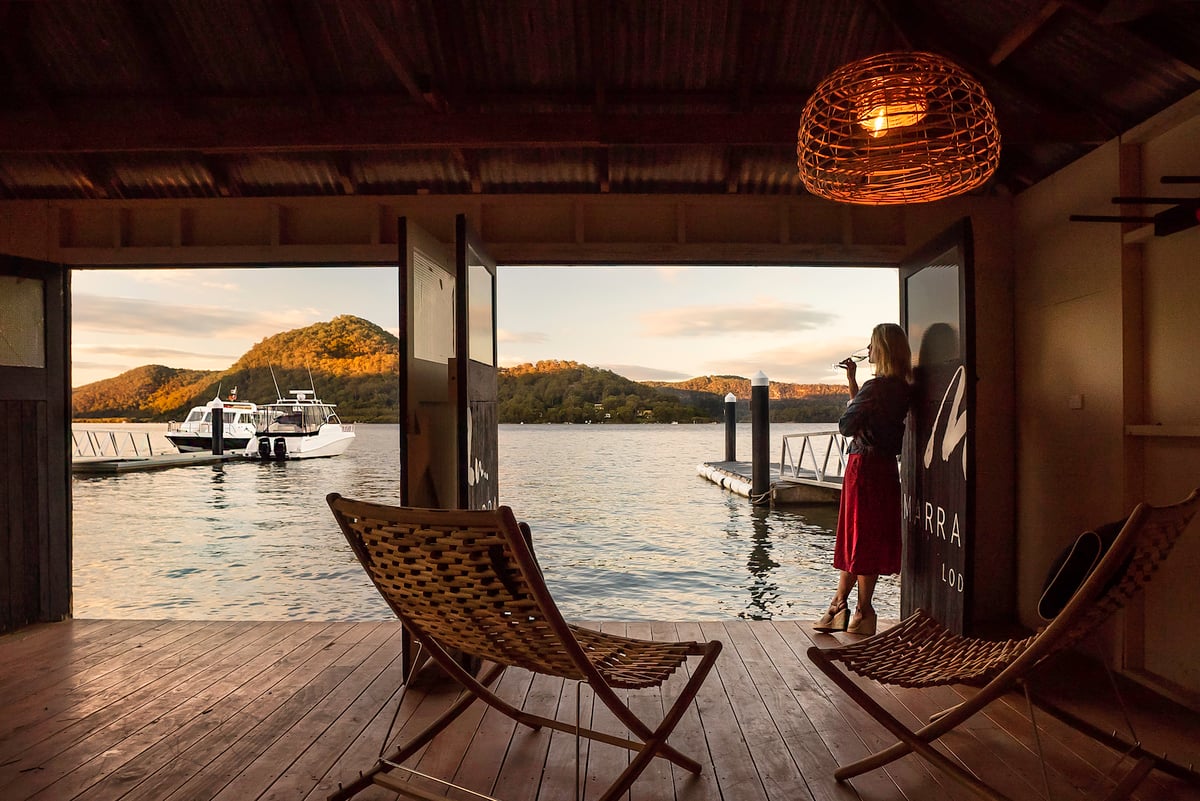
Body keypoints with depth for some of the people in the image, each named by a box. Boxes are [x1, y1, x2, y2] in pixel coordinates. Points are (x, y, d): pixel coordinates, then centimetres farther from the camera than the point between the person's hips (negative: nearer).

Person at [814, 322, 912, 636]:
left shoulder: (876, 387, -18)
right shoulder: (903, 388, 8)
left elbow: (847, 426, -16)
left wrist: (849, 407, 3)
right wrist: (852, 380, 17)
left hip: (865, 466, -9)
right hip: (887, 466, 9)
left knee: (861, 538, 2)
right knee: (872, 539, 12)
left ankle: (863, 612, 13)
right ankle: (839, 606, 21)